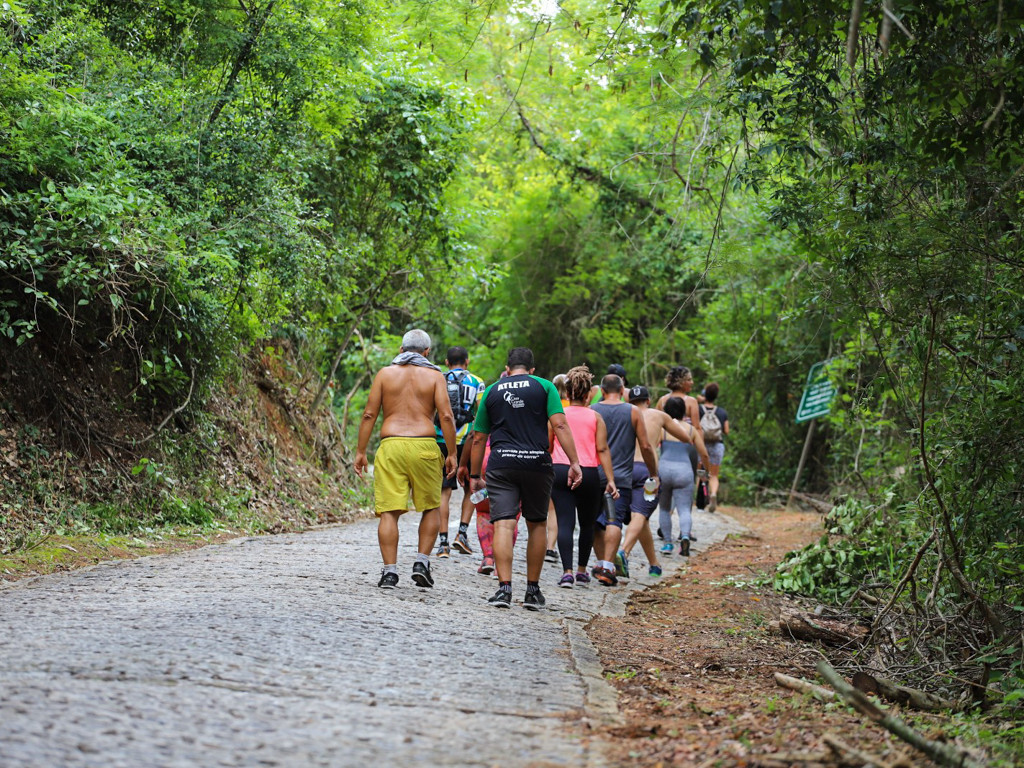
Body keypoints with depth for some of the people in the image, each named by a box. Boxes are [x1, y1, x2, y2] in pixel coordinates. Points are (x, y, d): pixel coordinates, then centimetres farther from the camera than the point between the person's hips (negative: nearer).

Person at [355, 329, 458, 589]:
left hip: (390, 445, 0)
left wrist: (360, 452, 8)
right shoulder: (434, 375, 7)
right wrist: (452, 454, 1)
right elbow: (446, 417, -3)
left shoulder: (385, 373, 10)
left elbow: (369, 415, 5)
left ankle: (390, 571, -6)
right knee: (430, 508, 16)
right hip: (424, 446, 0)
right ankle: (422, 562, 7)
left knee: (389, 511, 0)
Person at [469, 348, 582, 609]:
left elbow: (478, 438, 14)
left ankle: (504, 587, -18)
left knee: (503, 524, -5)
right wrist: (574, 462, -5)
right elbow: (560, 425, -4)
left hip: (501, 464, 0)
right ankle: (533, 590, 16)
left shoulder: (492, 391, 13)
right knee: (536, 525, 12)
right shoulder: (544, 386, 8)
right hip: (537, 463, 0)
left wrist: (474, 475, 21)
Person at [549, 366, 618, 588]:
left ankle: (567, 572, -16)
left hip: (560, 471, 0)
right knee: (587, 524, 16)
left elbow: (547, 446, 12)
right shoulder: (595, 417, 3)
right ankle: (581, 571, 23)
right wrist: (611, 480, -3)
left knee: (565, 523, -4)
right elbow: (602, 450, -3)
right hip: (589, 473, 0)